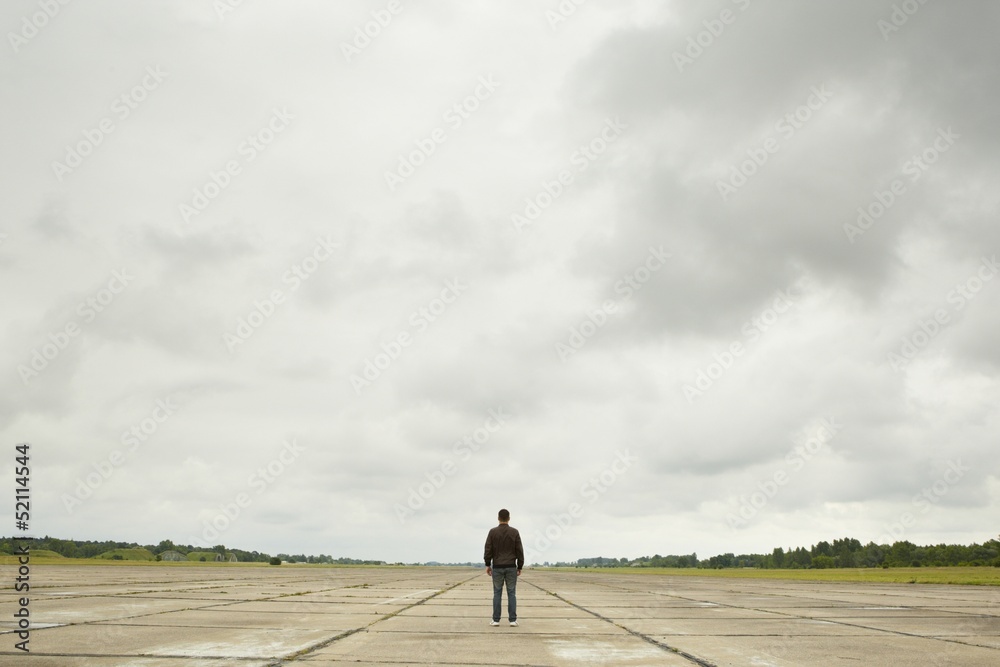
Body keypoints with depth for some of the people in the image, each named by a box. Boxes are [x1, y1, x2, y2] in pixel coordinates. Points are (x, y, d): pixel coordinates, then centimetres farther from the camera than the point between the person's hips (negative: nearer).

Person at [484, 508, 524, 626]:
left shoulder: (493, 531, -4)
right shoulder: (514, 532, -3)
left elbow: (488, 550, -6)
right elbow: (520, 551, -2)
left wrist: (488, 565, 4)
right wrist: (520, 567, 5)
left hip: (497, 567, 0)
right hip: (511, 567, 0)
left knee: (497, 593, 7)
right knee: (511, 594, 4)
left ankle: (496, 620, 4)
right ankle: (512, 620, 0)